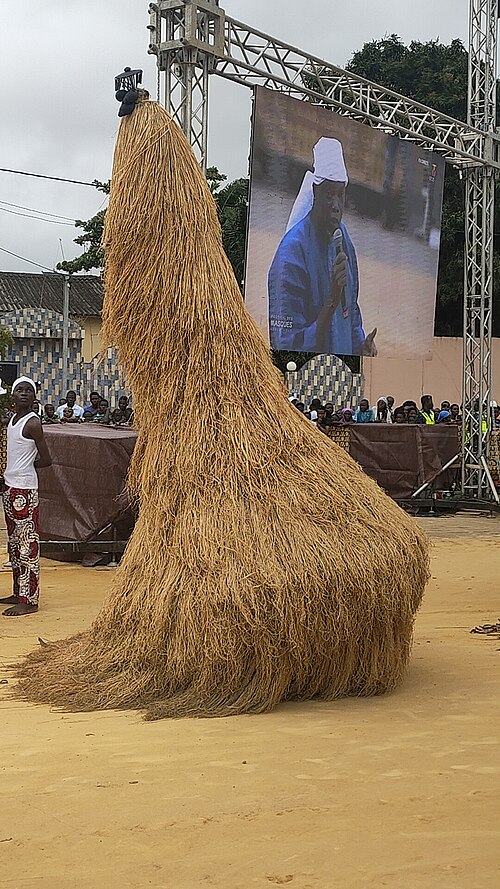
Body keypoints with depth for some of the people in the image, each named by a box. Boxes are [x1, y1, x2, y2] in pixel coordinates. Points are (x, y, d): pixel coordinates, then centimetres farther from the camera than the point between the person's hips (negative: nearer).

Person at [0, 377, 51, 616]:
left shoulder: (32, 423, -13)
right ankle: (19, 593, 24)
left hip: (25, 490, -9)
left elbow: (45, 460, -13)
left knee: (27, 543, -6)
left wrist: (25, 467, -1)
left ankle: (29, 600, -3)